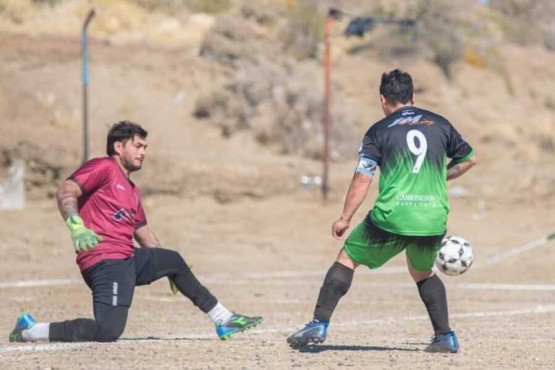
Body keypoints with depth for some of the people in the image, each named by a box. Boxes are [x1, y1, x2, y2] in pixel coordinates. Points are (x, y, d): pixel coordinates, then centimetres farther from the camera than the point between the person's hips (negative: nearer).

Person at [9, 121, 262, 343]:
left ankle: (223, 320, 34)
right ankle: (30, 331, -14)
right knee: (109, 332, -24)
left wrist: (167, 271, 36)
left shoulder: (133, 192, 24)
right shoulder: (103, 168, -3)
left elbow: (143, 232, 33)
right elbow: (65, 192, -15)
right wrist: (76, 226, -32)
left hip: (129, 261, 10)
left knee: (173, 260, 24)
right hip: (104, 261, -10)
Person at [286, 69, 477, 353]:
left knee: (347, 259, 12)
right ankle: (445, 336, 19)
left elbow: (362, 179, -2)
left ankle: (319, 324, 2)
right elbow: (469, 159, 23)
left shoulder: (379, 131, 3)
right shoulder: (439, 124, 12)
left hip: (391, 217, -3)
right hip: (433, 220, 3)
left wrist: (344, 219, 4)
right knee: (423, 273, 28)